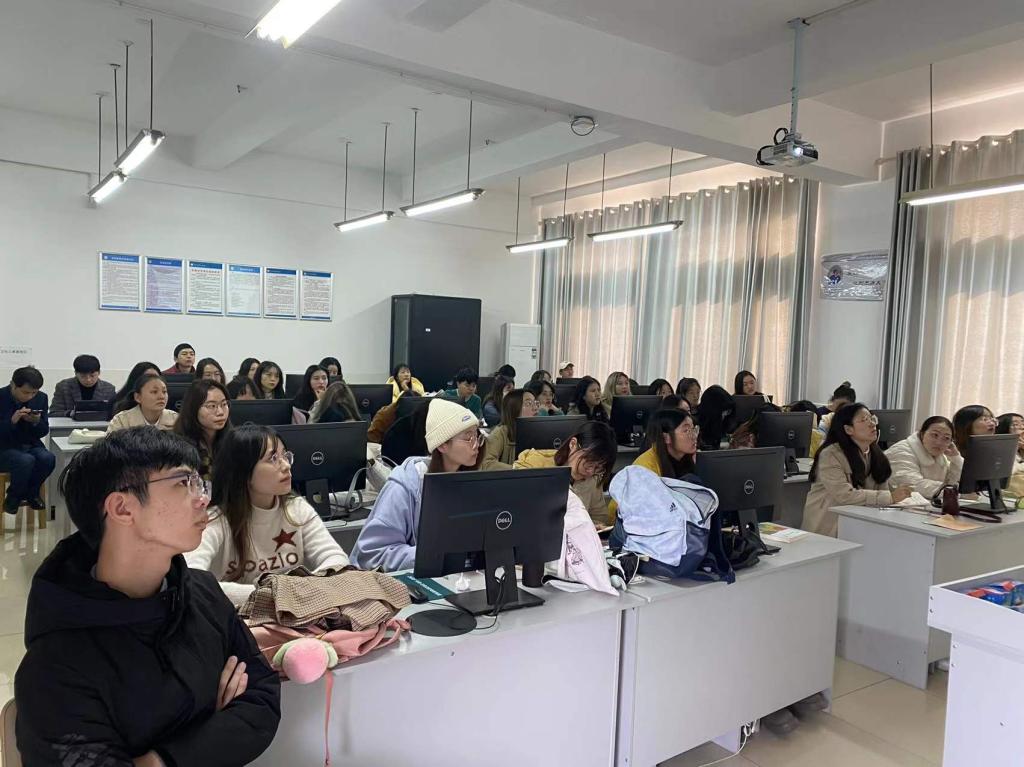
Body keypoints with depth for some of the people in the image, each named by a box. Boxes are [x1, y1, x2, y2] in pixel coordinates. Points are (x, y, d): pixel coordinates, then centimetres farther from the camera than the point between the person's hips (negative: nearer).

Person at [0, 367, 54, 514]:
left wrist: (36, 422, -17)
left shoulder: (41, 398, 1)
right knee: (26, 461, -33)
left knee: (48, 458, -28)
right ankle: (13, 497, -5)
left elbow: (44, 431, 5)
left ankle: (30, 493, 0)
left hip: (30, 445, 4)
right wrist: (12, 421, -28)